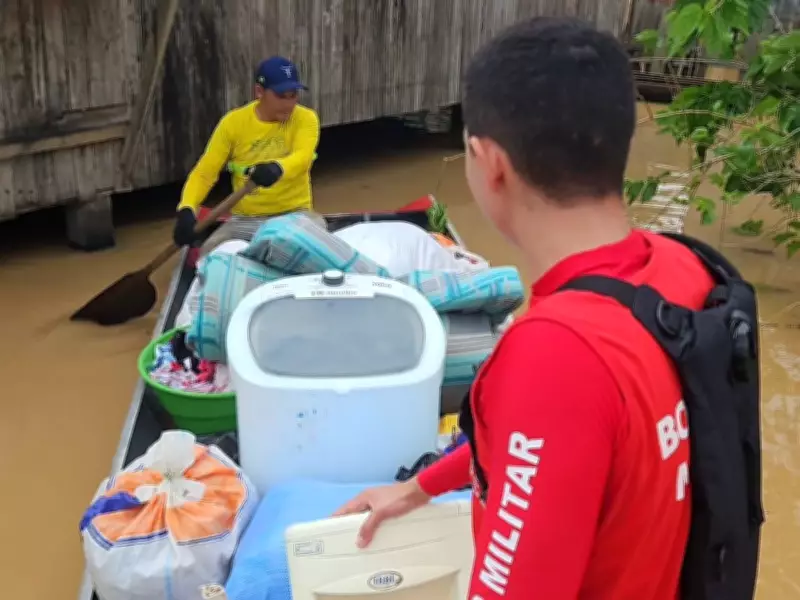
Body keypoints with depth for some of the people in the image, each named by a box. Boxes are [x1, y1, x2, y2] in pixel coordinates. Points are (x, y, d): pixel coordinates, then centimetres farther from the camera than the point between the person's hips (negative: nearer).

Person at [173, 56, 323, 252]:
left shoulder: (305, 118, -6)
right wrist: (186, 209, -26)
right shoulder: (233, 122, -3)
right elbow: (204, 172, -6)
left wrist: (278, 168, -51)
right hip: (245, 220, 1)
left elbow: (302, 157, -26)